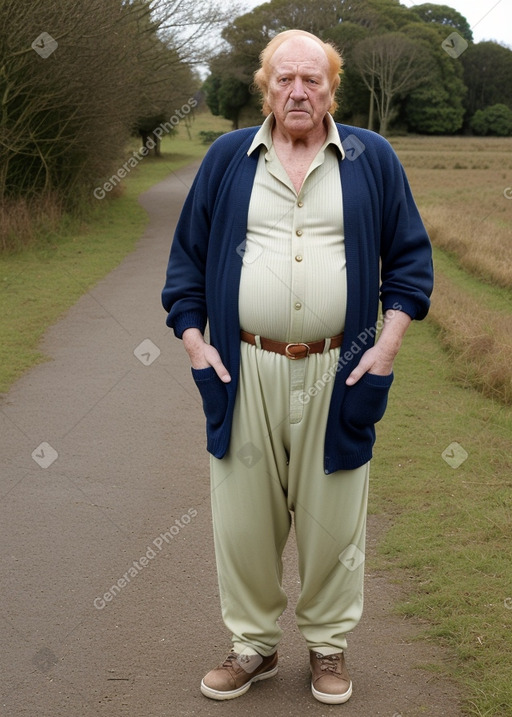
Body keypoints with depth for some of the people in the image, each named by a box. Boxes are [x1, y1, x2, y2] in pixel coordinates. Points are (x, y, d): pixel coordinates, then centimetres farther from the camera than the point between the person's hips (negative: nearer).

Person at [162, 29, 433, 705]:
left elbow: (410, 255, 8)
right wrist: (194, 341, 1)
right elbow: (188, 255, 11)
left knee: (333, 519, 8)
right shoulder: (227, 158, 8)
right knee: (243, 517, 7)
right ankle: (254, 644, 25)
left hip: (339, 374, -1)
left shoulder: (373, 158, 6)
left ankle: (328, 644, 27)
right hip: (245, 372, 1)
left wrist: (387, 345, -2)